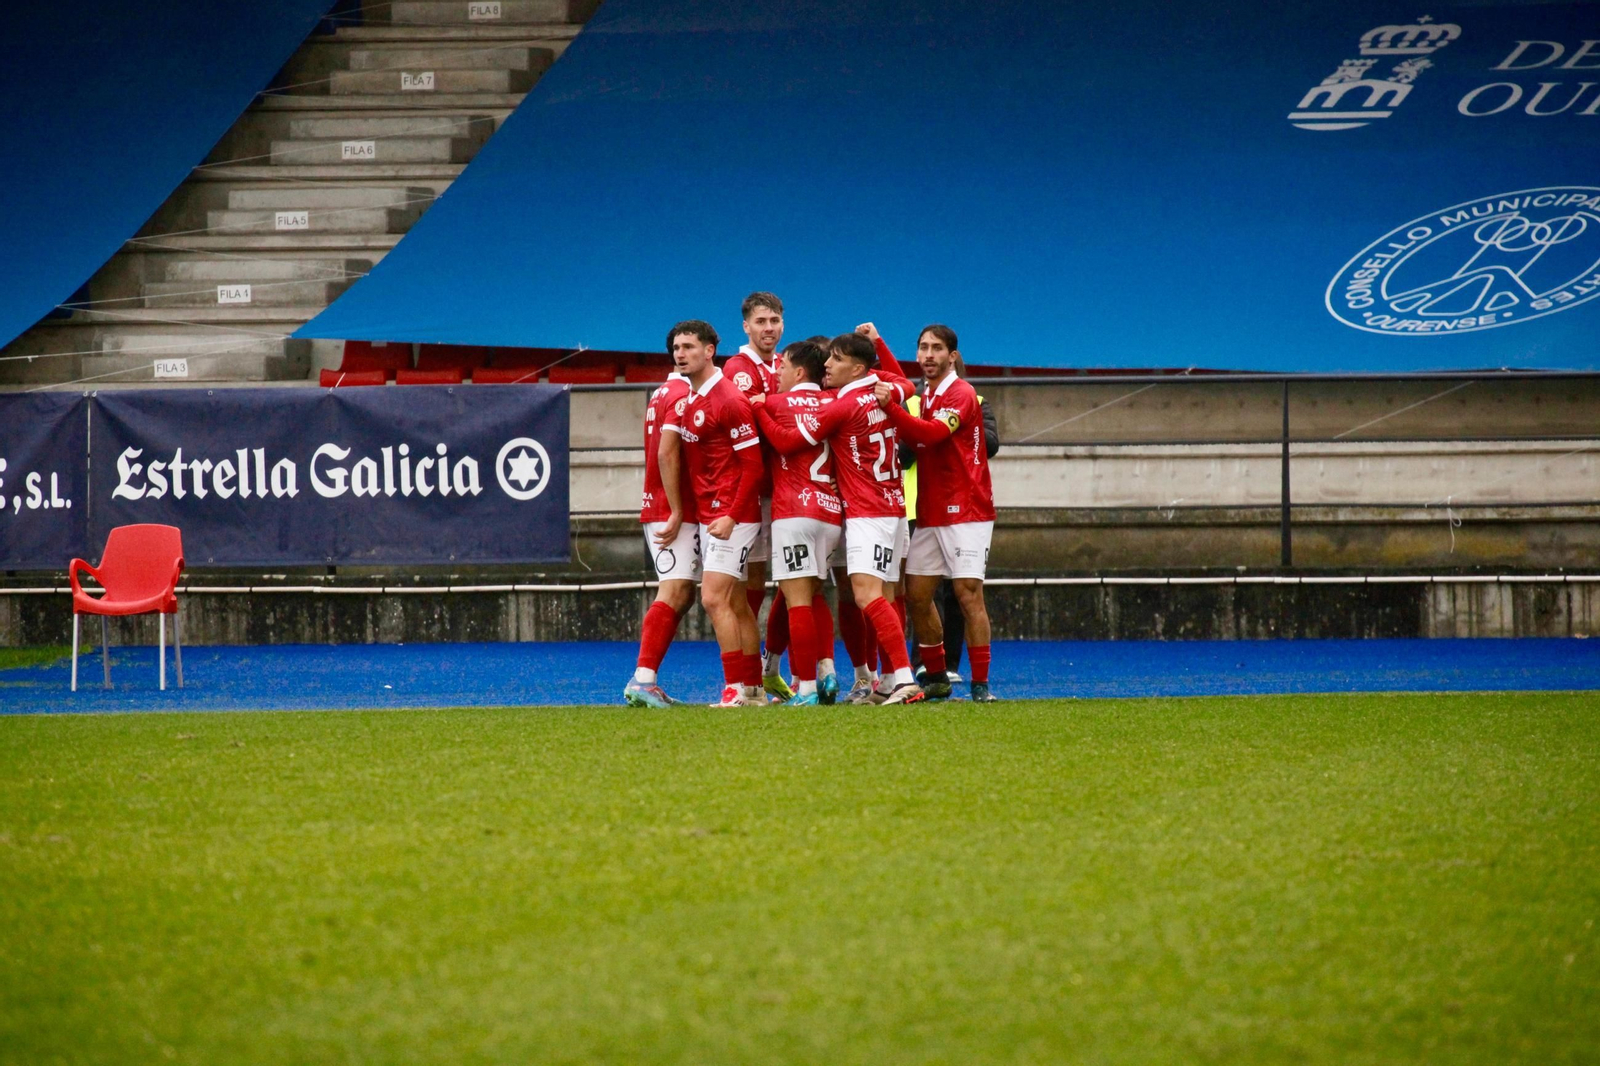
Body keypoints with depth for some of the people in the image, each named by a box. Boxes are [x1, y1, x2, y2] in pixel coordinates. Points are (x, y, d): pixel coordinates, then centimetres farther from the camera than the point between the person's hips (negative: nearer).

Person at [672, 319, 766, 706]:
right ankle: (754, 689, 16)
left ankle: (736, 689, -10)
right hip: (707, 515, 9)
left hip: (731, 517, -9)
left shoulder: (728, 401, -15)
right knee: (735, 604, 11)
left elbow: (754, 464, -16)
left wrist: (732, 516, -20)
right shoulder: (688, 399, 12)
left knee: (714, 598, -13)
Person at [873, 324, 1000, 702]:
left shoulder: (962, 395, -10)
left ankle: (980, 684, -7)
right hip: (929, 513, 8)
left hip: (966, 511, -8)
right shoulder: (922, 395, 15)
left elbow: (932, 433, -25)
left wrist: (889, 406, -34)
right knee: (916, 595, 4)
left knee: (968, 593, -11)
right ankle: (936, 678, 16)